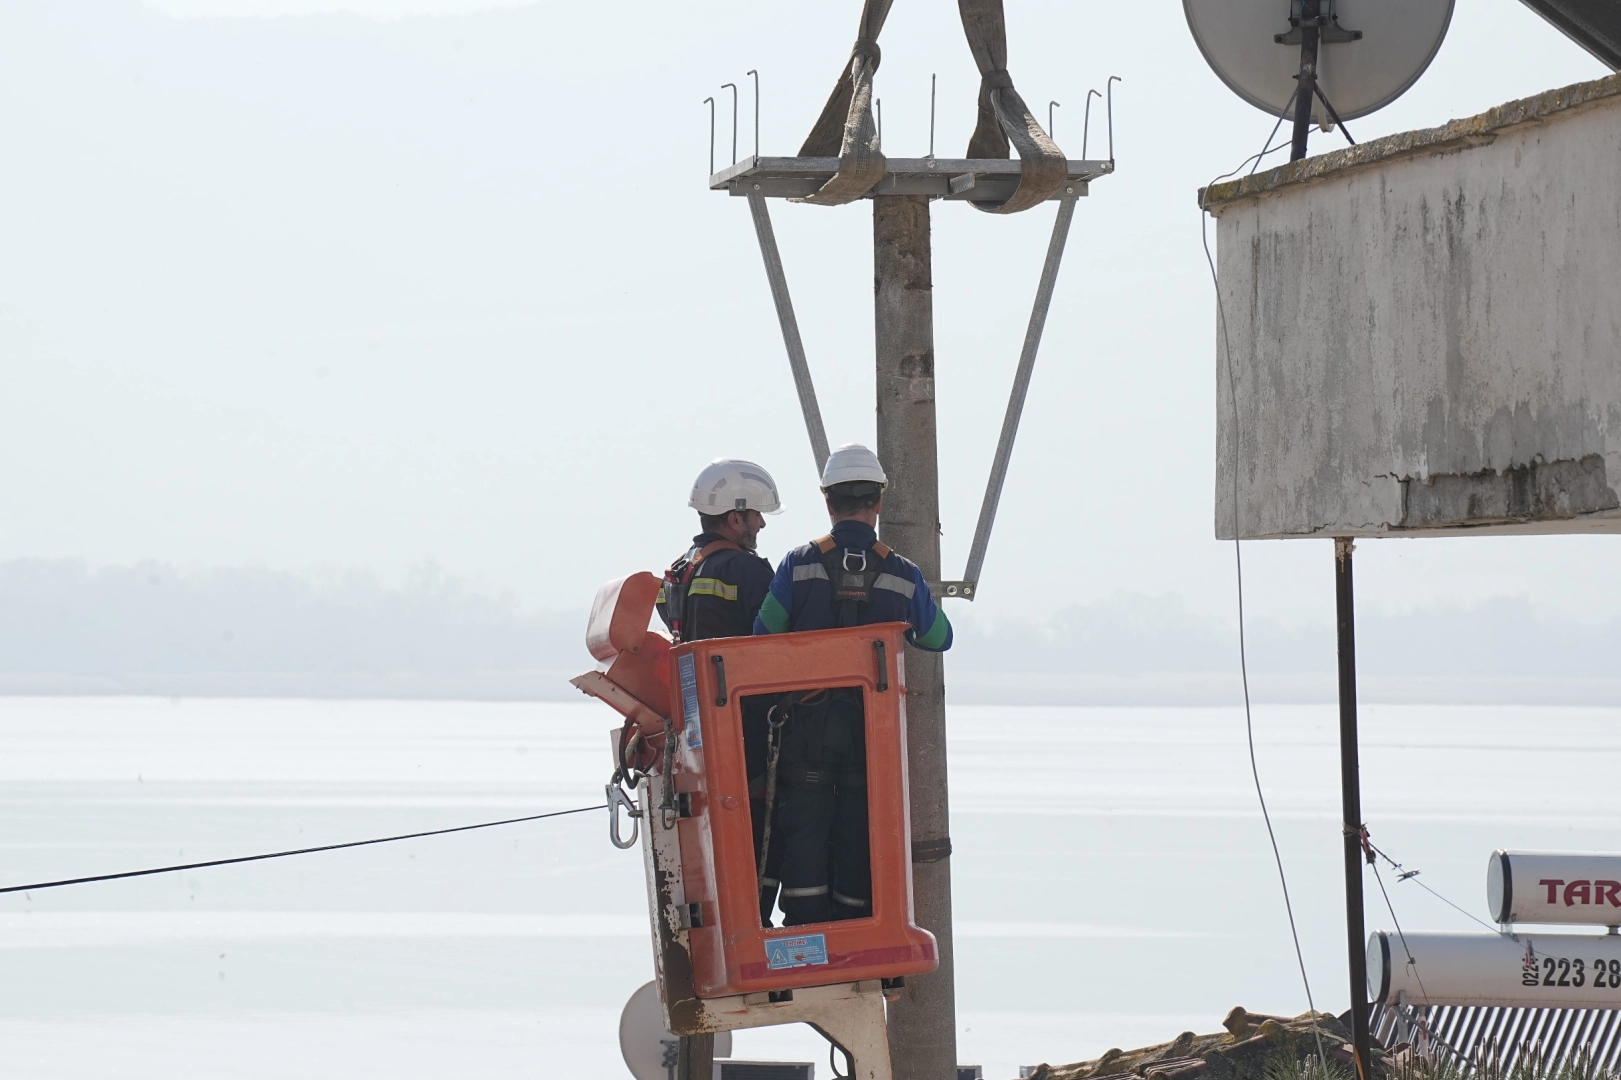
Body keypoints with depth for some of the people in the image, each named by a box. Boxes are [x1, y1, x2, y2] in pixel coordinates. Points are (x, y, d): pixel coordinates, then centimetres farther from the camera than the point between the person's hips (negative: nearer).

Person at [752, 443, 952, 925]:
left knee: (804, 837, 4)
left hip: (806, 728, -1)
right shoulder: (903, 576, -3)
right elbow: (939, 639, 12)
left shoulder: (799, 565, -7)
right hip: (873, 734, 1)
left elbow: (763, 641, -5)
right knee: (860, 844, 8)